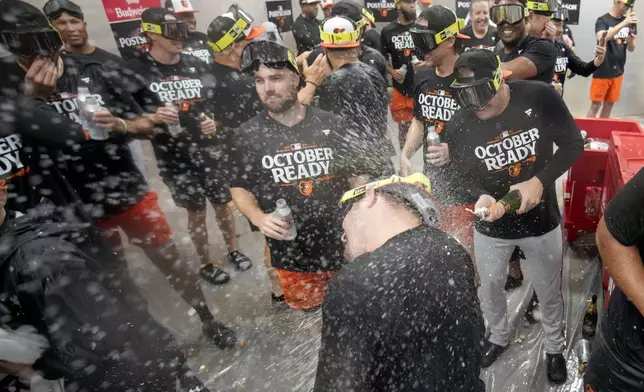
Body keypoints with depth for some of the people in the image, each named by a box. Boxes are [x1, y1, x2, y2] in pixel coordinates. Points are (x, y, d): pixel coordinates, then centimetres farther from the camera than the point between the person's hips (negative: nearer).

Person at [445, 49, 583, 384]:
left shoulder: (540, 97, -20)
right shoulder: (459, 125, -18)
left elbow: (573, 144, -10)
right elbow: (460, 174, -5)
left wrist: (540, 181, -24)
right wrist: (480, 196, -27)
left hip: (541, 220, 0)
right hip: (491, 225, 1)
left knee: (549, 292, 19)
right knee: (490, 287, 20)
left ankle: (555, 348, 49)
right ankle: (498, 337, 52)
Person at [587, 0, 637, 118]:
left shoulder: (628, 22, 10)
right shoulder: (603, 20, -7)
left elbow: (631, 49, 11)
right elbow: (601, 38, -28)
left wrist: (631, 41, -11)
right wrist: (623, 23, -31)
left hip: (618, 72, 6)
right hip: (602, 72, -6)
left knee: (609, 104, 12)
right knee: (596, 104, -3)